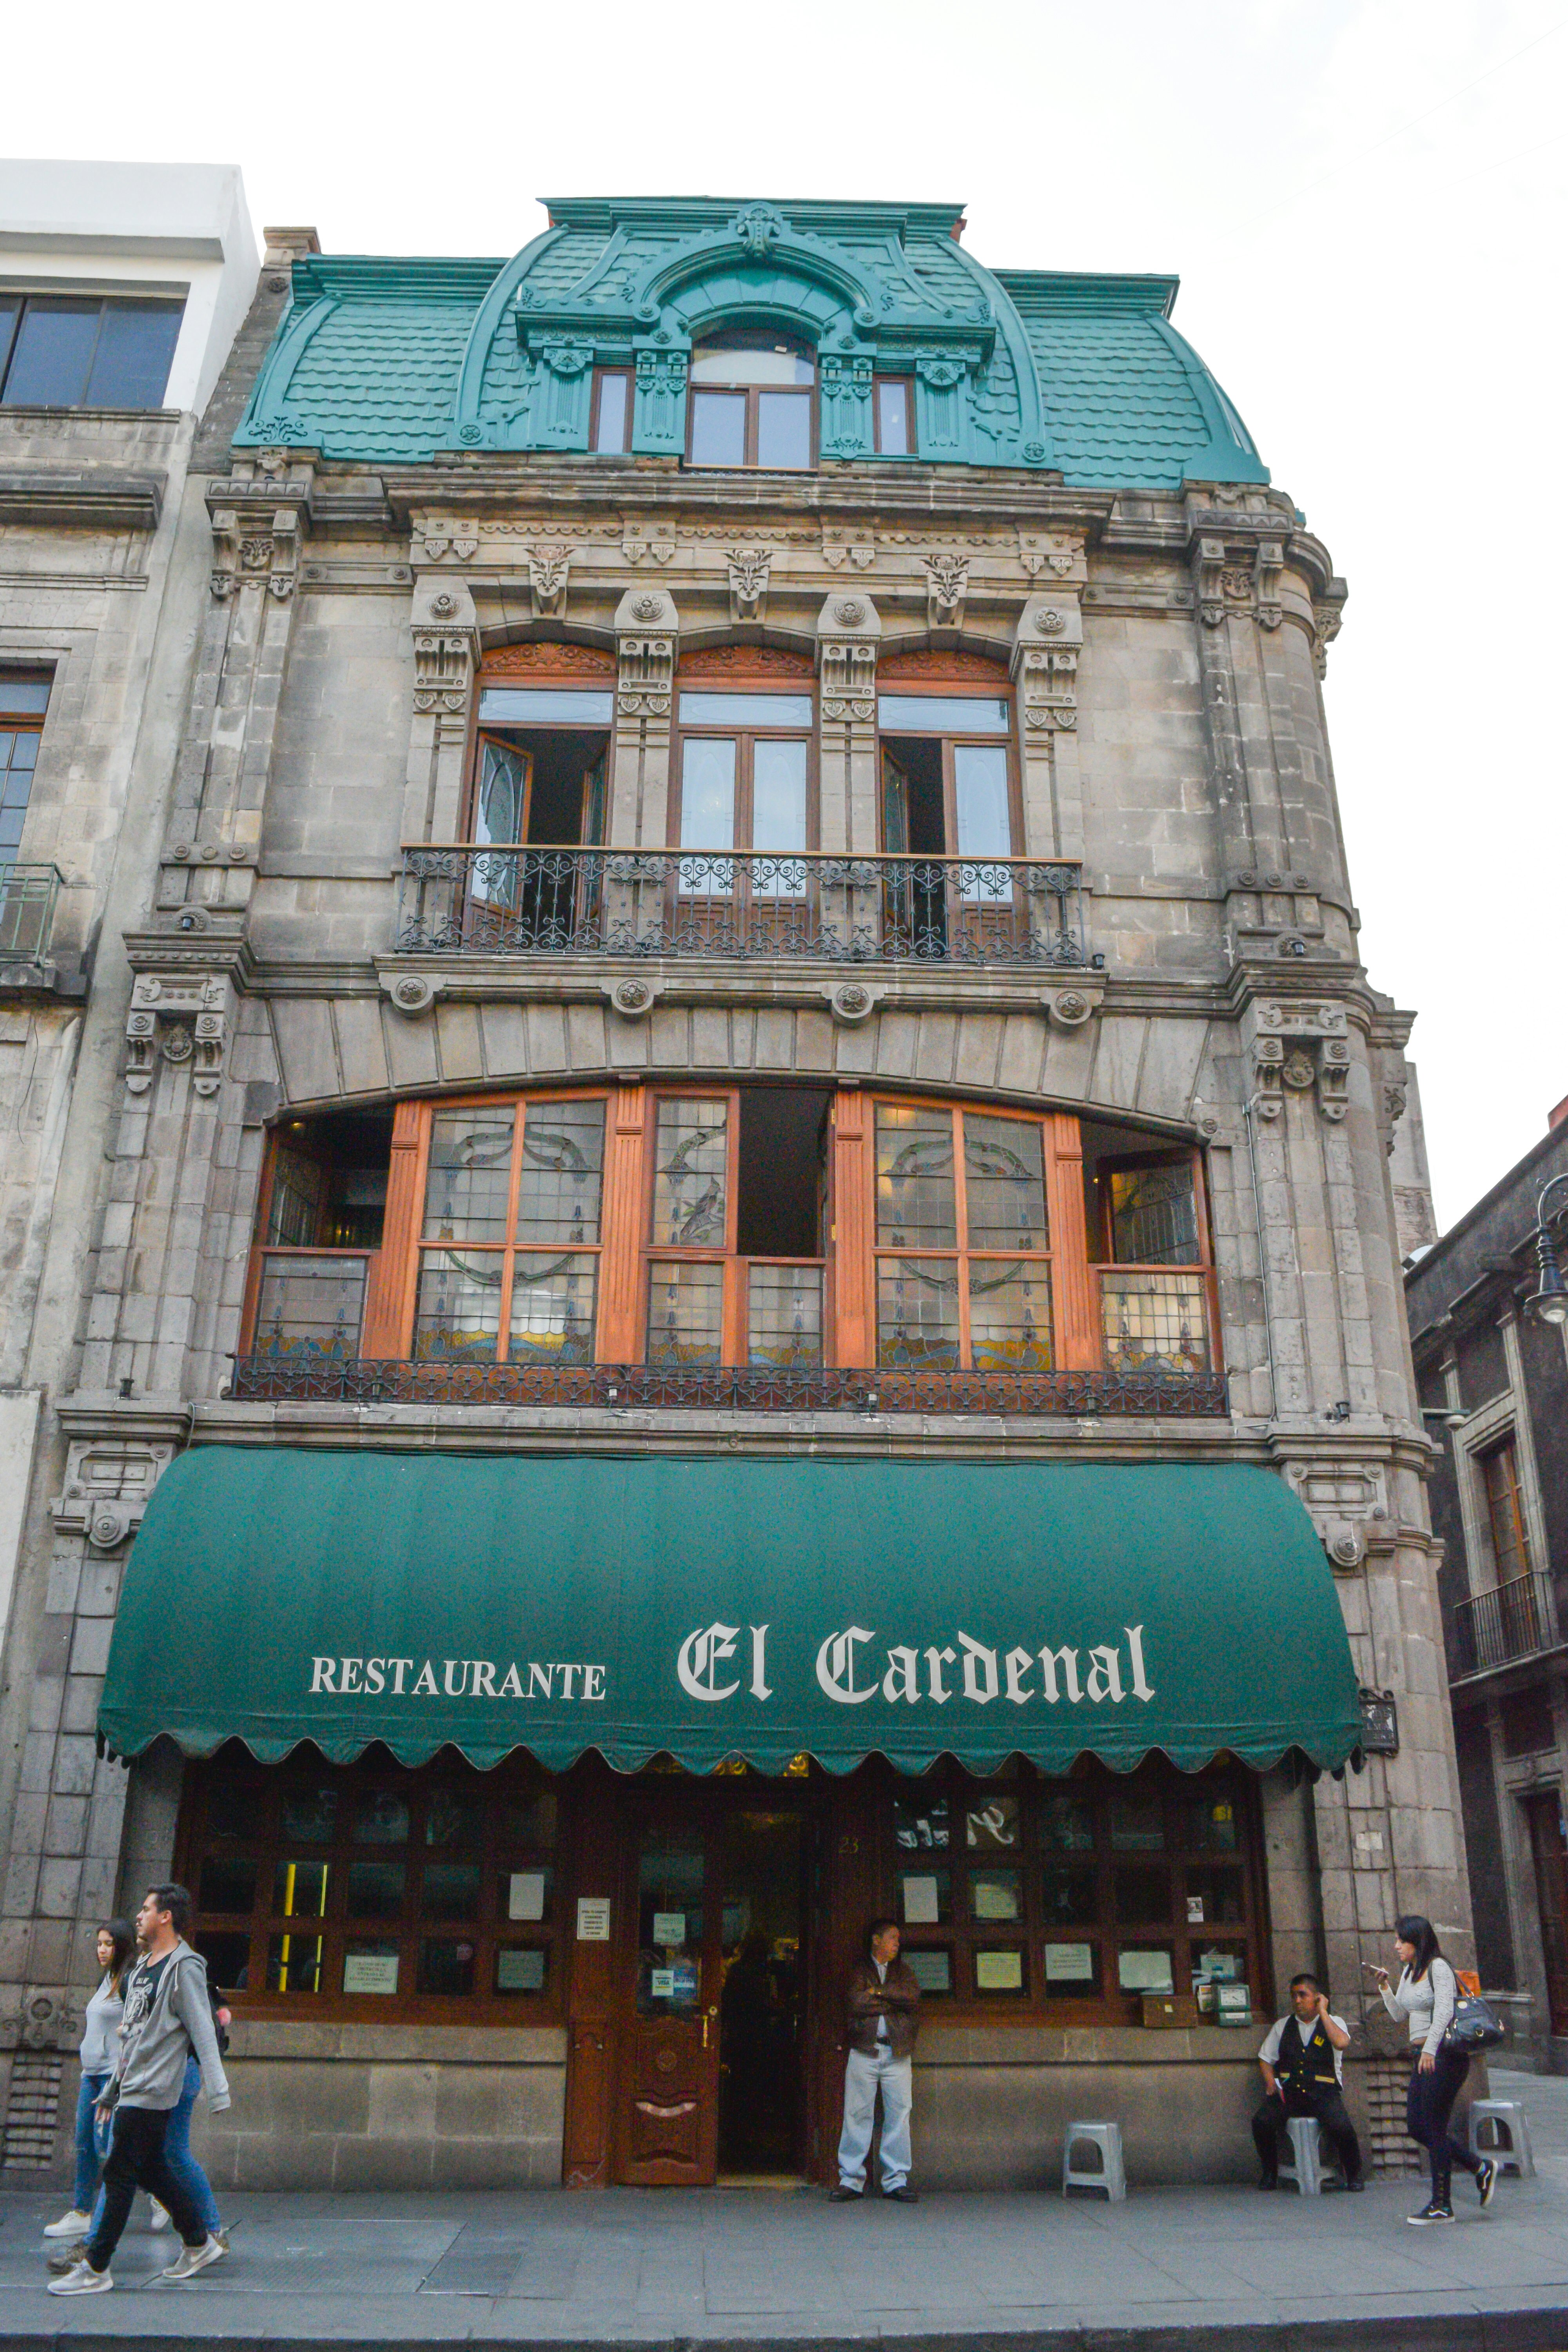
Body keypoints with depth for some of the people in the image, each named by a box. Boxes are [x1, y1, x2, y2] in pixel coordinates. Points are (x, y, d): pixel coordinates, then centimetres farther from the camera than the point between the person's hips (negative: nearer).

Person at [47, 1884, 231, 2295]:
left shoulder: (184, 1967, -13)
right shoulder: (143, 1967, 16)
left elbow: (203, 2032, -18)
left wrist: (217, 2090, -22)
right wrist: (112, 2089, 25)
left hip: (152, 2091, -9)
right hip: (133, 2089, 9)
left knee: (119, 2175, -4)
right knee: (152, 2172, 13)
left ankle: (95, 2269, 5)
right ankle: (201, 2244, 23)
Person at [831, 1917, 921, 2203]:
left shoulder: (903, 1972, 19)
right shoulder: (858, 1972, 10)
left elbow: (913, 1997, -1)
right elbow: (856, 2003, -8)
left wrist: (879, 1991, -6)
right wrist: (894, 2003, -4)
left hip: (898, 2053, 3)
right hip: (864, 2051, -2)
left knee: (899, 2115, -2)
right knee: (857, 2115, -4)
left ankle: (896, 2181, 4)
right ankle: (851, 2180, 1)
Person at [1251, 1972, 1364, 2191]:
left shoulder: (1333, 2022, 9)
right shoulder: (1282, 2026, 19)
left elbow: (1342, 2043, -15)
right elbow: (1266, 2058, 20)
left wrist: (1323, 2012, -9)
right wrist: (1271, 2083, 1)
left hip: (1323, 2092, -2)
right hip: (1289, 2091, 3)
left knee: (1341, 2127, -32)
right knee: (1261, 2122, -23)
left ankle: (1354, 2176, -3)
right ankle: (1270, 2174, 0)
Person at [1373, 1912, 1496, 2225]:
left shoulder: (1438, 1968, -11)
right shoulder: (1408, 1972, 15)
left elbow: (1444, 2011, -23)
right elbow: (1400, 2017, 19)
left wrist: (1430, 2049, -32)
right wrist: (1385, 1988, 5)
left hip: (1444, 2055, -9)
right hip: (1423, 2057, 9)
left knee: (1433, 2128, -5)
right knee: (1416, 2126, 9)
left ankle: (1442, 2205, 5)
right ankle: (1480, 2168, 23)